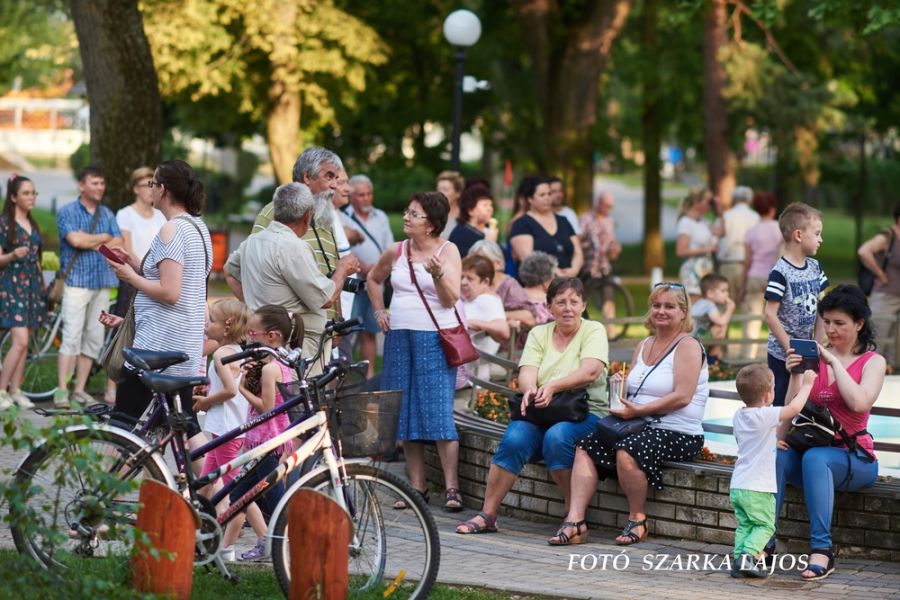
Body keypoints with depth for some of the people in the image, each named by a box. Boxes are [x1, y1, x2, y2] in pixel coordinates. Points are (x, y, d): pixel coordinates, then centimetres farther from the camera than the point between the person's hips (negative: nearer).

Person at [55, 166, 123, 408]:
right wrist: (103, 238, -2)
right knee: (72, 336, -12)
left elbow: (118, 245, 4)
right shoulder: (68, 212, 0)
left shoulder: (107, 214, 15)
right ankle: (62, 390, -13)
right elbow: (75, 239, -16)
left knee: (94, 339, 4)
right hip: (76, 281, -5)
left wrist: (90, 243, -7)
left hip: (102, 282, 5)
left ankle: (80, 390, 9)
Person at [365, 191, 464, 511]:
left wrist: (437, 273, -28)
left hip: (435, 338, -5)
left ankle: (451, 487, -10)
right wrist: (379, 310, 16)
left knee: (438, 411, -11)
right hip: (399, 338, 5)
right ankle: (417, 486, 12)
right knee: (406, 413, 6)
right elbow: (373, 279, 28)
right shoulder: (396, 252, 9)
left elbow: (451, 298, -12)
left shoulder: (448, 251, -3)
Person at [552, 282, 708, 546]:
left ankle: (638, 519, -13)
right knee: (586, 447, -11)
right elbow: (632, 392, 24)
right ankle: (575, 521, -21)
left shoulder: (688, 346, -6)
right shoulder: (644, 346, 19)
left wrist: (638, 410, -20)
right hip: (639, 427, 8)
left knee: (626, 453, -33)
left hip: (677, 433, -8)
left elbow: (682, 396, -17)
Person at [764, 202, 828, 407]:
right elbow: (770, 315, -18)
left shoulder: (814, 267, 5)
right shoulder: (780, 273, -16)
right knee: (784, 404, 0)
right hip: (782, 355, -6)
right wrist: (790, 349, -14)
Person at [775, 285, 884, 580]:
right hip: (810, 446, 3)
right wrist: (795, 376, -15)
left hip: (855, 457, -3)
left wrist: (834, 362, -15)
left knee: (815, 458, -37)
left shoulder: (873, 362, 2)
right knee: (776, 455, -30)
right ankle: (764, 543, -37)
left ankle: (821, 550, -42)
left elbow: (859, 403, -18)